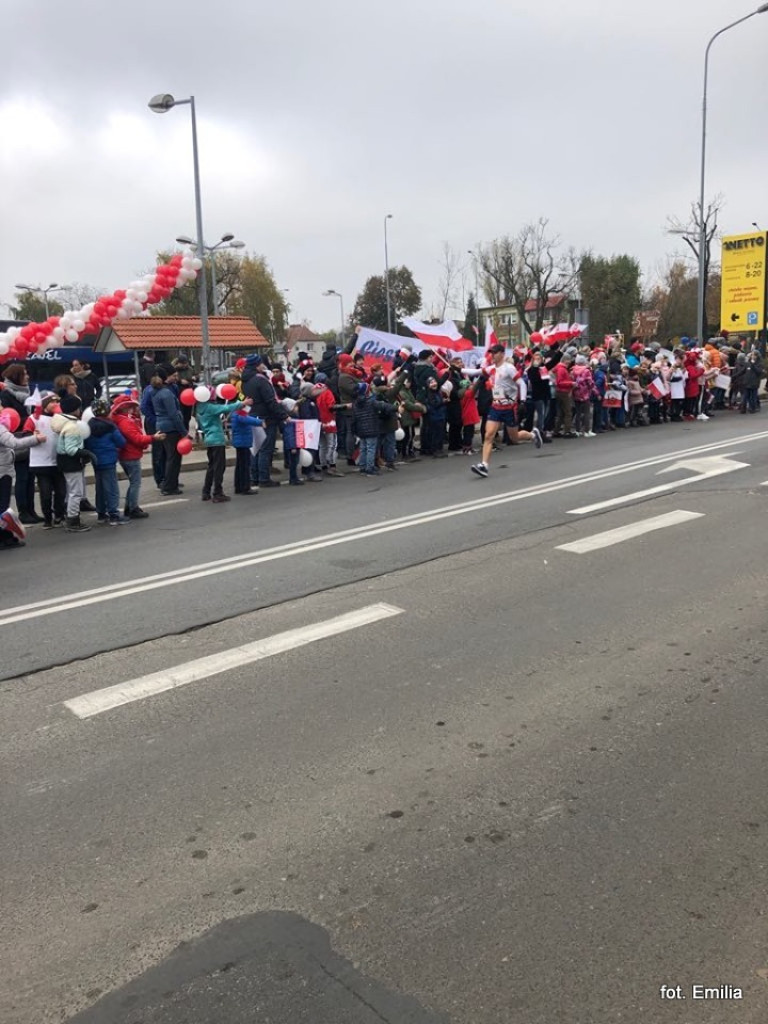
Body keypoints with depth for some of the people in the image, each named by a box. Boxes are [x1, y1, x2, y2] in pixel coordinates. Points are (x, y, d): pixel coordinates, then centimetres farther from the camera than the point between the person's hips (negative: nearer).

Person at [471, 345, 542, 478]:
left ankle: (533, 434, 38)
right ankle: (484, 465, -14)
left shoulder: (508, 368, -12)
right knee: (488, 436, -10)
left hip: (509, 407, -5)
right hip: (495, 406, 5)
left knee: (514, 438, 8)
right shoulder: (492, 369, 6)